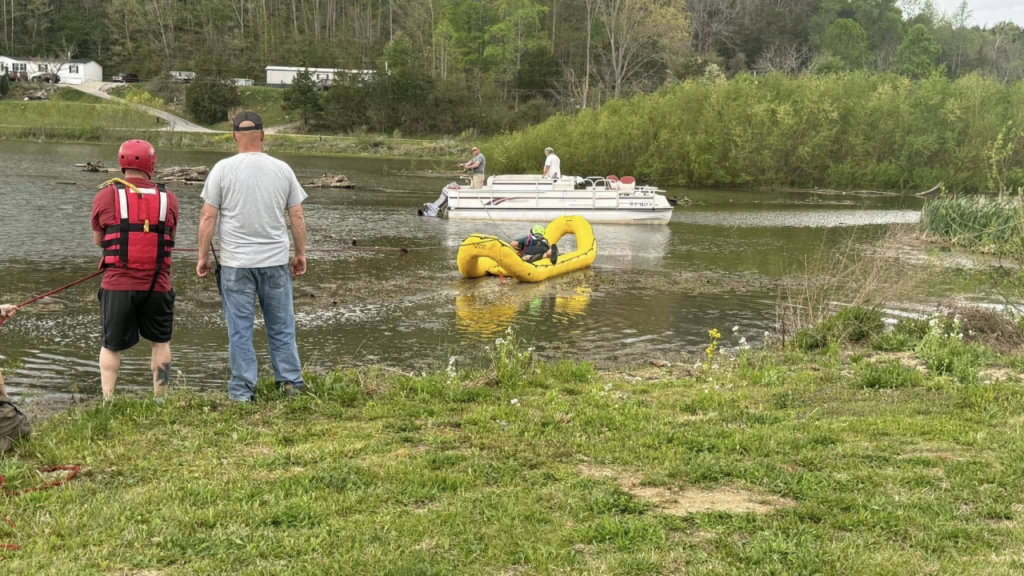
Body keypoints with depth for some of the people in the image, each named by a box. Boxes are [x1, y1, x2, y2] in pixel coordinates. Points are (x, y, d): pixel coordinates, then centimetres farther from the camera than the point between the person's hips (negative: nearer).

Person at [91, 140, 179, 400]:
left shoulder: (106, 196, -3)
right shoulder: (168, 198, 0)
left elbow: (98, 240, 6)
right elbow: (169, 239, 7)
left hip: (117, 285, -1)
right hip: (157, 285, 1)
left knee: (111, 346, 12)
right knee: (161, 343, 17)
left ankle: (108, 401, 5)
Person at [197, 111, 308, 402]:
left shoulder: (223, 169, -4)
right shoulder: (282, 169, 2)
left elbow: (208, 218, -5)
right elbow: (297, 218, 5)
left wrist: (203, 255, 4)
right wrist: (301, 253, 16)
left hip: (236, 263, -2)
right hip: (276, 261, 2)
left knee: (240, 329, 4)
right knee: (281, 326, 11)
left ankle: (242, 389, 8)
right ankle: (290, 382, 15)